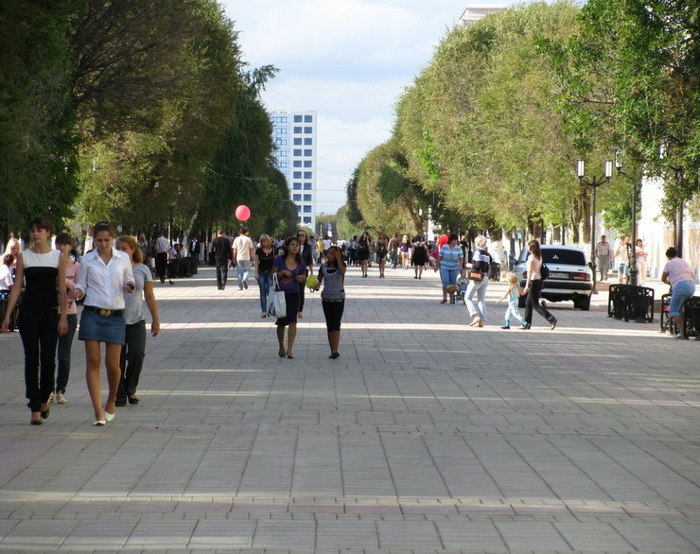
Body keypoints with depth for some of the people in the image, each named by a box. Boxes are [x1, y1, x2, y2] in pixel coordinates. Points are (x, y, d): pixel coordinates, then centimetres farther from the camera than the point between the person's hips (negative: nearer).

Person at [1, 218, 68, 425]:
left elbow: (62, 289, 3)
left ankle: (44, 399, 25)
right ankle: (35, 409, -2)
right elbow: (17, 286, 5)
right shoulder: (23, 256, 5)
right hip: (29, 312, 0)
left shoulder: (57, 256, 3)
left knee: (48, 359, 0)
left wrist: (63, 317, -4)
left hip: (50, 312, 0)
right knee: (32, 359, -3)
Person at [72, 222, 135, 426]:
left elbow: (129, 281, 14)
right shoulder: (86, 260, 6)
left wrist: (130, 286, -9)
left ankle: (111, 403, 26)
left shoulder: (123, 258, 7)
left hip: (116, 316, 0)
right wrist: (77, 292, -13)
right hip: (92, 314, 0)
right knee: (93, 362, -6)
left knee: (112, 365, -1)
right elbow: (82, 284, 9)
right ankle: (98, 412, -5)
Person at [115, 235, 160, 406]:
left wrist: (156, 320, 7)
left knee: (137, 353, -12)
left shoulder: (143, 270, 6)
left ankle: (130, 388, 10)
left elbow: (149, 296, 9)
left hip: (136, 320, 1)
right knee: (117, 359, 1)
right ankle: (119, 395, 10)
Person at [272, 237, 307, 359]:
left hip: (294, 295, 0)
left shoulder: (301, 264, 1)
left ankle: (290, 349, -17)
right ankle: (281, 348, 28)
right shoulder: (279, 260, -4)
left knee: (292, 321, -13)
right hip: (280, 294, 0)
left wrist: (302, 279, -10)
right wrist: (282, 272, -19)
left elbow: (304, 279, 13)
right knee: (281, 322, 10)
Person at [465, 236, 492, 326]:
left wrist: (470, 266, -1)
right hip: (485, 278, 7)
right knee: (481, 299, 8)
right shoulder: (487, 254, 12)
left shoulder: (477, 252, -9)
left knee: (468, 298, 0)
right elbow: (488, 267, 11)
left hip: (477, 278, -7)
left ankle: (476, 315, -17)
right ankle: (481, 320, 2)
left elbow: (478, 265, -19)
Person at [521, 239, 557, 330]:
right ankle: (527, 324, 16)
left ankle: (552, 319, -15)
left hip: (534, 281, -9)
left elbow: (530, 271, -17)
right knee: (528, 303, 14)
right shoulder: (539, 257, 13)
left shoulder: (531, 257, -13)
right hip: (539, 281, 9)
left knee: (535, 305, -6)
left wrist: (527, 286, -16)